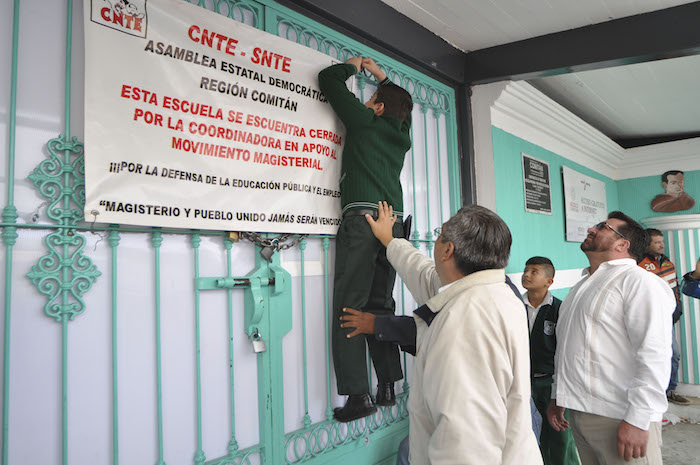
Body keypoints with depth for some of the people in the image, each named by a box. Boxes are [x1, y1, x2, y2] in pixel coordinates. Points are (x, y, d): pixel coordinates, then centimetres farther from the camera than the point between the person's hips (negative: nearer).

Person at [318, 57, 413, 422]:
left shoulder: (365, 121, 6)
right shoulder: (402, 134, 22)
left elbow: (327, 79, 16)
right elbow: (404, 107, 47)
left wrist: (353, 65, 33)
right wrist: (381, 76, 50)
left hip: (362, 218, -6)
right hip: (393, 223, 7)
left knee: (350, 306, -8)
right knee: (380, 305, 10)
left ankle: (358, 394, -12)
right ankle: (387, 387, 12)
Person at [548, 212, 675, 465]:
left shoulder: (638, 281, -10)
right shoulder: (582, 287, 17)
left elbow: (654, 356, -19)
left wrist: (637, 421, -22)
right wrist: (557, 396, 20)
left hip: (619, 419, -7)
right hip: (579, 413, 8)